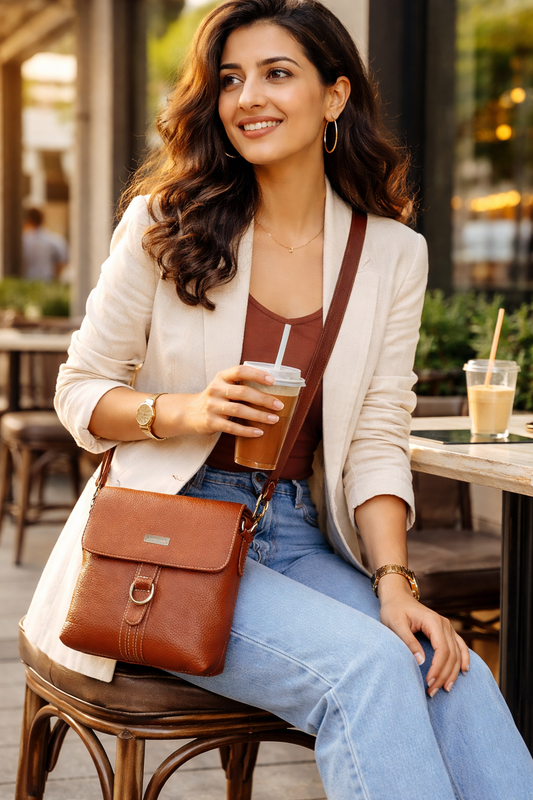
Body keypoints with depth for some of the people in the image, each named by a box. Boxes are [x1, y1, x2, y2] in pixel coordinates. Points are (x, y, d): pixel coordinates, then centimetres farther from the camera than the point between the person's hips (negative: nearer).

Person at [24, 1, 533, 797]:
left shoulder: (393, 254, 6)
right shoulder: (163, 225, 0)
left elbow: (377, 439, 2)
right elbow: (79, 391, 3)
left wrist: (394, 582, -13)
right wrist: (187, 411, -17)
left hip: (300, 541, 3)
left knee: (452, 671, -25)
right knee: (365, 661, -28)